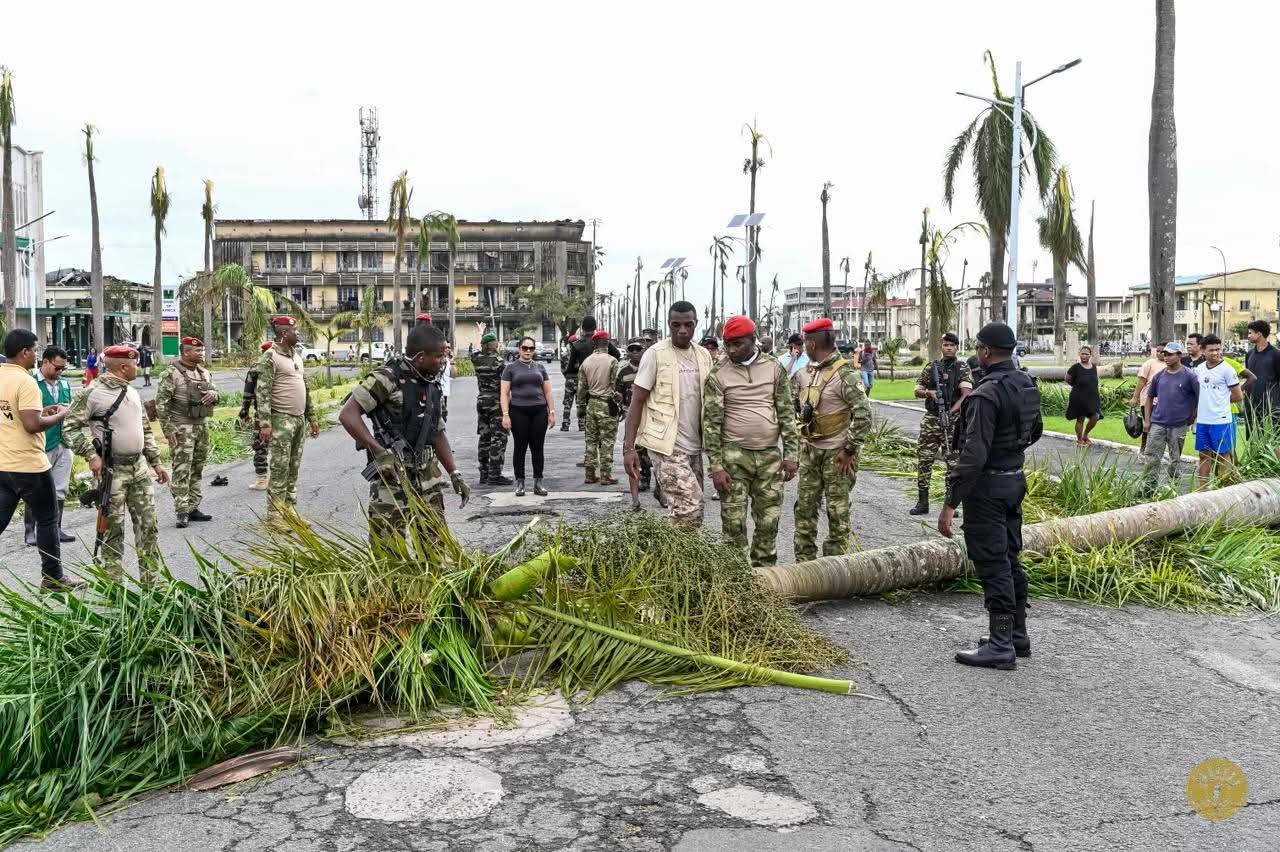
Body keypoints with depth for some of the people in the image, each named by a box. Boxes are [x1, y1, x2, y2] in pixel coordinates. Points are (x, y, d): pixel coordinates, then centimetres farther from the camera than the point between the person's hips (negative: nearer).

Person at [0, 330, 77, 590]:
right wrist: (59, 415, -9)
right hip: (28, 465, -7)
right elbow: (32, 425, -24)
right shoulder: (25, 381, -17)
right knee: (47, 521, 7)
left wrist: (41, 411, 14)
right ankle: (52, 577, 15)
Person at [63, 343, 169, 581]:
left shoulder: (133, 392, 12)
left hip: (139, 466, 7)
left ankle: (151, 580, 16)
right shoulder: (93, 393, -11)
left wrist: (156, 462, 18)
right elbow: (71, 428, -12)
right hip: (112, 470, -7)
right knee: (114, 528, 1)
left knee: (148, 524, 7)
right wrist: (91, 455, -21)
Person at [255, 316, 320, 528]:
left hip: (299, 419, 8)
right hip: (281, 420, -8)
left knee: (293, 469, 11)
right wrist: (264, 423, -21)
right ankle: (274, 515, 0)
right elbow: (262, 393, -15)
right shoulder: (269, 358, -10)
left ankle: (290, 510, 18)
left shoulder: (296, 356, 15)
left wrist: (312, 417, 18)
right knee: (279, 469, -5)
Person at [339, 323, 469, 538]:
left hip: (427, 472, 7)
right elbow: (347, 414, -19)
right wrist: (379, 450, -27)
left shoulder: (433, 385, 10)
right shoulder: (388, 377, -14)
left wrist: (455, 475, 14)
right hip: (392, 472, -7)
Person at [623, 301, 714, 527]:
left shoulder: (704, 355, 10)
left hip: (695, 446, 6)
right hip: (667, 446, -6)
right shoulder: (655, 354, -6)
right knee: (690, 512, -14)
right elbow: (637, 401, -6)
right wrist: (628, 447, -13)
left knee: (692, 508, 7)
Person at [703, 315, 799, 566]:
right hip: (734, 456, -2)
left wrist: (791, 454, 0)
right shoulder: (718, 374, -2)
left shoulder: (774, 367, 5)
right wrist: (716, 466, -9)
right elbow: (711, 422, -4)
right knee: (734, 523, -2)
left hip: (770, 455, 2)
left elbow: (786, 413, 7)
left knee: (768, 521, 8)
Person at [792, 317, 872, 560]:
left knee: (837, 511, 2)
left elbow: (863, 414, -19)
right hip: (810, 450, 8)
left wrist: (850, 450, -18)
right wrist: (801, 441, 14)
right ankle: (804, 561, 19)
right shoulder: (809, 371, 10)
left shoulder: (844, 373, -15)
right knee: (804, 506, 10)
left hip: (836, 454, -8)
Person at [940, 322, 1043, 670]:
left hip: (987, 486, -9)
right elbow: (1035, 430, 22)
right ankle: (1017, 634, 27)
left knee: (992, 566, -3)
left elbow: (973, 455, -27)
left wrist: (951, 503, -24)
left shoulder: (986, 394, -22)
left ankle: (1000, 646, 3)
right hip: (1016, 479, 9)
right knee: (1009, 560, 17)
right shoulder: (1027, 384, 6)